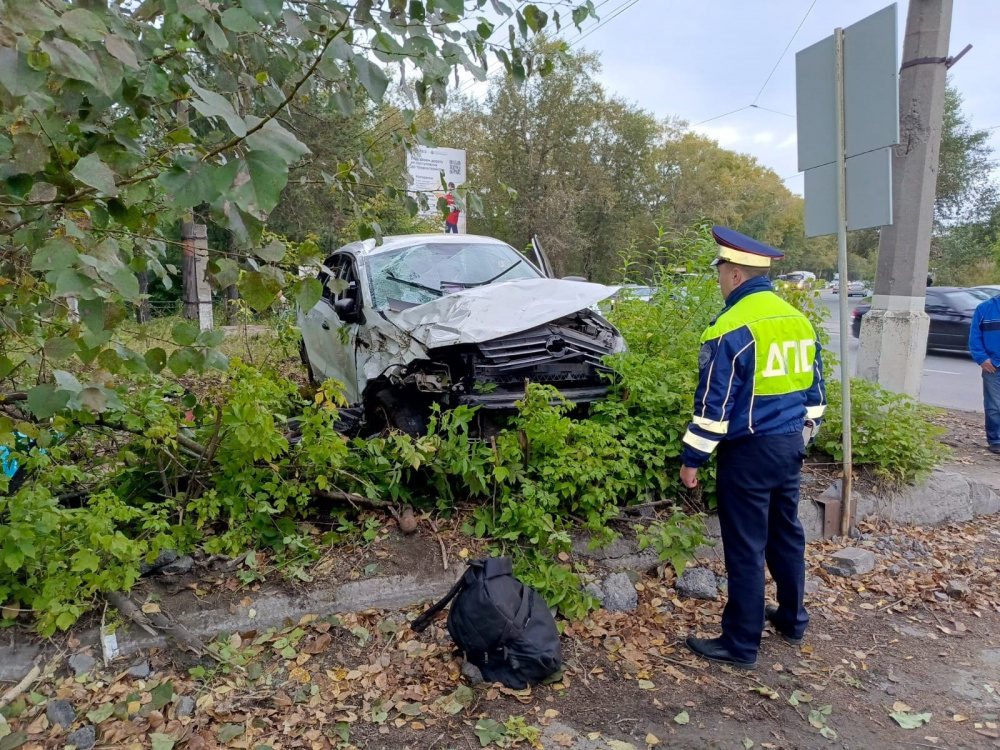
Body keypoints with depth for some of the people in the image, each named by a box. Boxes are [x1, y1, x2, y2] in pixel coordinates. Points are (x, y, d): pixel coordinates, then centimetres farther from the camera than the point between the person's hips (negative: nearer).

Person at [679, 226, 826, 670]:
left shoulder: (731, 329, -18)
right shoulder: (799, 321, 7)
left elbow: (714, 403, -18)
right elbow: (814, 392, 15)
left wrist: (692, 458, -10)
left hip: (749, 451, -8)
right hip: (791, 446, 8)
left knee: (746, 548, 1)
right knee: (786, 533, 21)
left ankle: (741, 645, 13)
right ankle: (792, 619, 37)